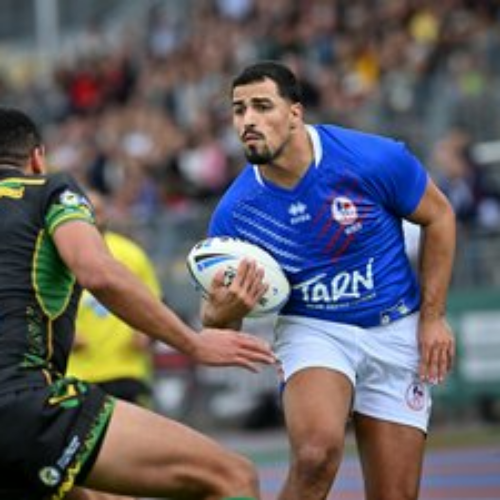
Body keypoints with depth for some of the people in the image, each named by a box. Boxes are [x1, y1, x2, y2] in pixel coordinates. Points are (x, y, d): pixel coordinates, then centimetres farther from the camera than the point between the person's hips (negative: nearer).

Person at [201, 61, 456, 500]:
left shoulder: (373, 158, -17)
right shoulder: (233, 213, -12)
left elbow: (439, 217, 0)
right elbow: (217, 316, -3)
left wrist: (433, 316, -3)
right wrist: (220, 314, -29)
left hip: (395, 331, 1)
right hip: (311, 329, -1)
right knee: (316, 454, -31)